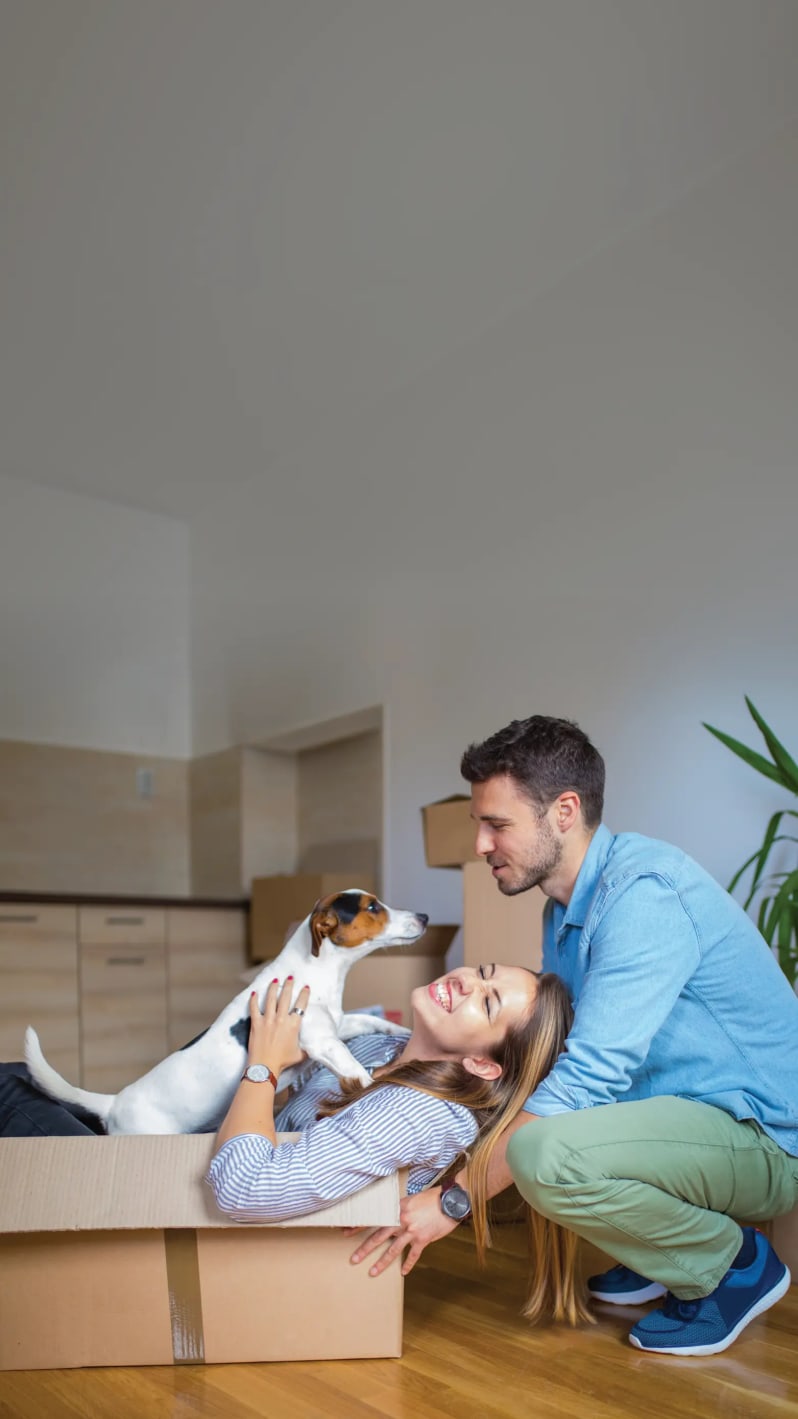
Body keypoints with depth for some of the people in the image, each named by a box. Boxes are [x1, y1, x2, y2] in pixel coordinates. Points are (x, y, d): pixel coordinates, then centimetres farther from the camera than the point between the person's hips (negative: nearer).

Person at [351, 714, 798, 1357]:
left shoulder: (644, 891, -25)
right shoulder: (566, 907, 8)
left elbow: (588, 1079, -29)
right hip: (672, 1108, 10)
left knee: (546, 1154, -32)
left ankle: (735, 1263, -4)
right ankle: (667, 1251, 17)